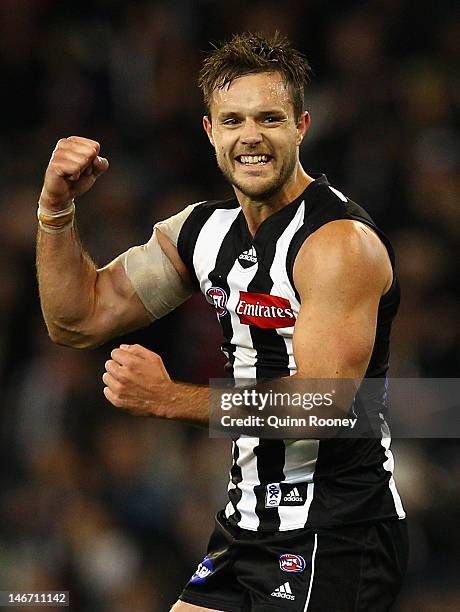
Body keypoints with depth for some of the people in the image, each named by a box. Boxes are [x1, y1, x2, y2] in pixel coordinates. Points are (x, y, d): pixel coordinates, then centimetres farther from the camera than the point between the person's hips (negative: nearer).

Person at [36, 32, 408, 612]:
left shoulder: (340, 242, -17)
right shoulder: (206, 230, 8)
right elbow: (78, 321, 13)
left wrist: (170, 400, -30)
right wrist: (56, 210, -3)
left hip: (333, 538, -8)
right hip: (248, 526, 8)